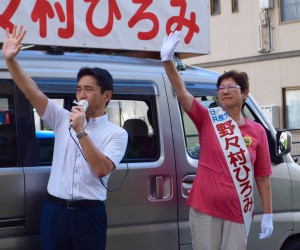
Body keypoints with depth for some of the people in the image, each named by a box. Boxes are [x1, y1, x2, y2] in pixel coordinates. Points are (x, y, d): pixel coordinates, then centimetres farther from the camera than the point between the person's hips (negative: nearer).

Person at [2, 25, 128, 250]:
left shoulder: (117, 133, -2)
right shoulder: (63, 119, 7)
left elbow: (101, 169, -15)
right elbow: (32, 92, -3)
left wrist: (81, 131, -18)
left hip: (89, 213, -2)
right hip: (54, 210, 3)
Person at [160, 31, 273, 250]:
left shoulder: (257, 131, 3)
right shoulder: (207, 119, 1)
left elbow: (263, 176, 5)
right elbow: (181, 93, -14)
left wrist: (268, 215, 3)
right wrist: (168, 59, -28)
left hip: (238, 211, 1)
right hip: (205, 208, -1)